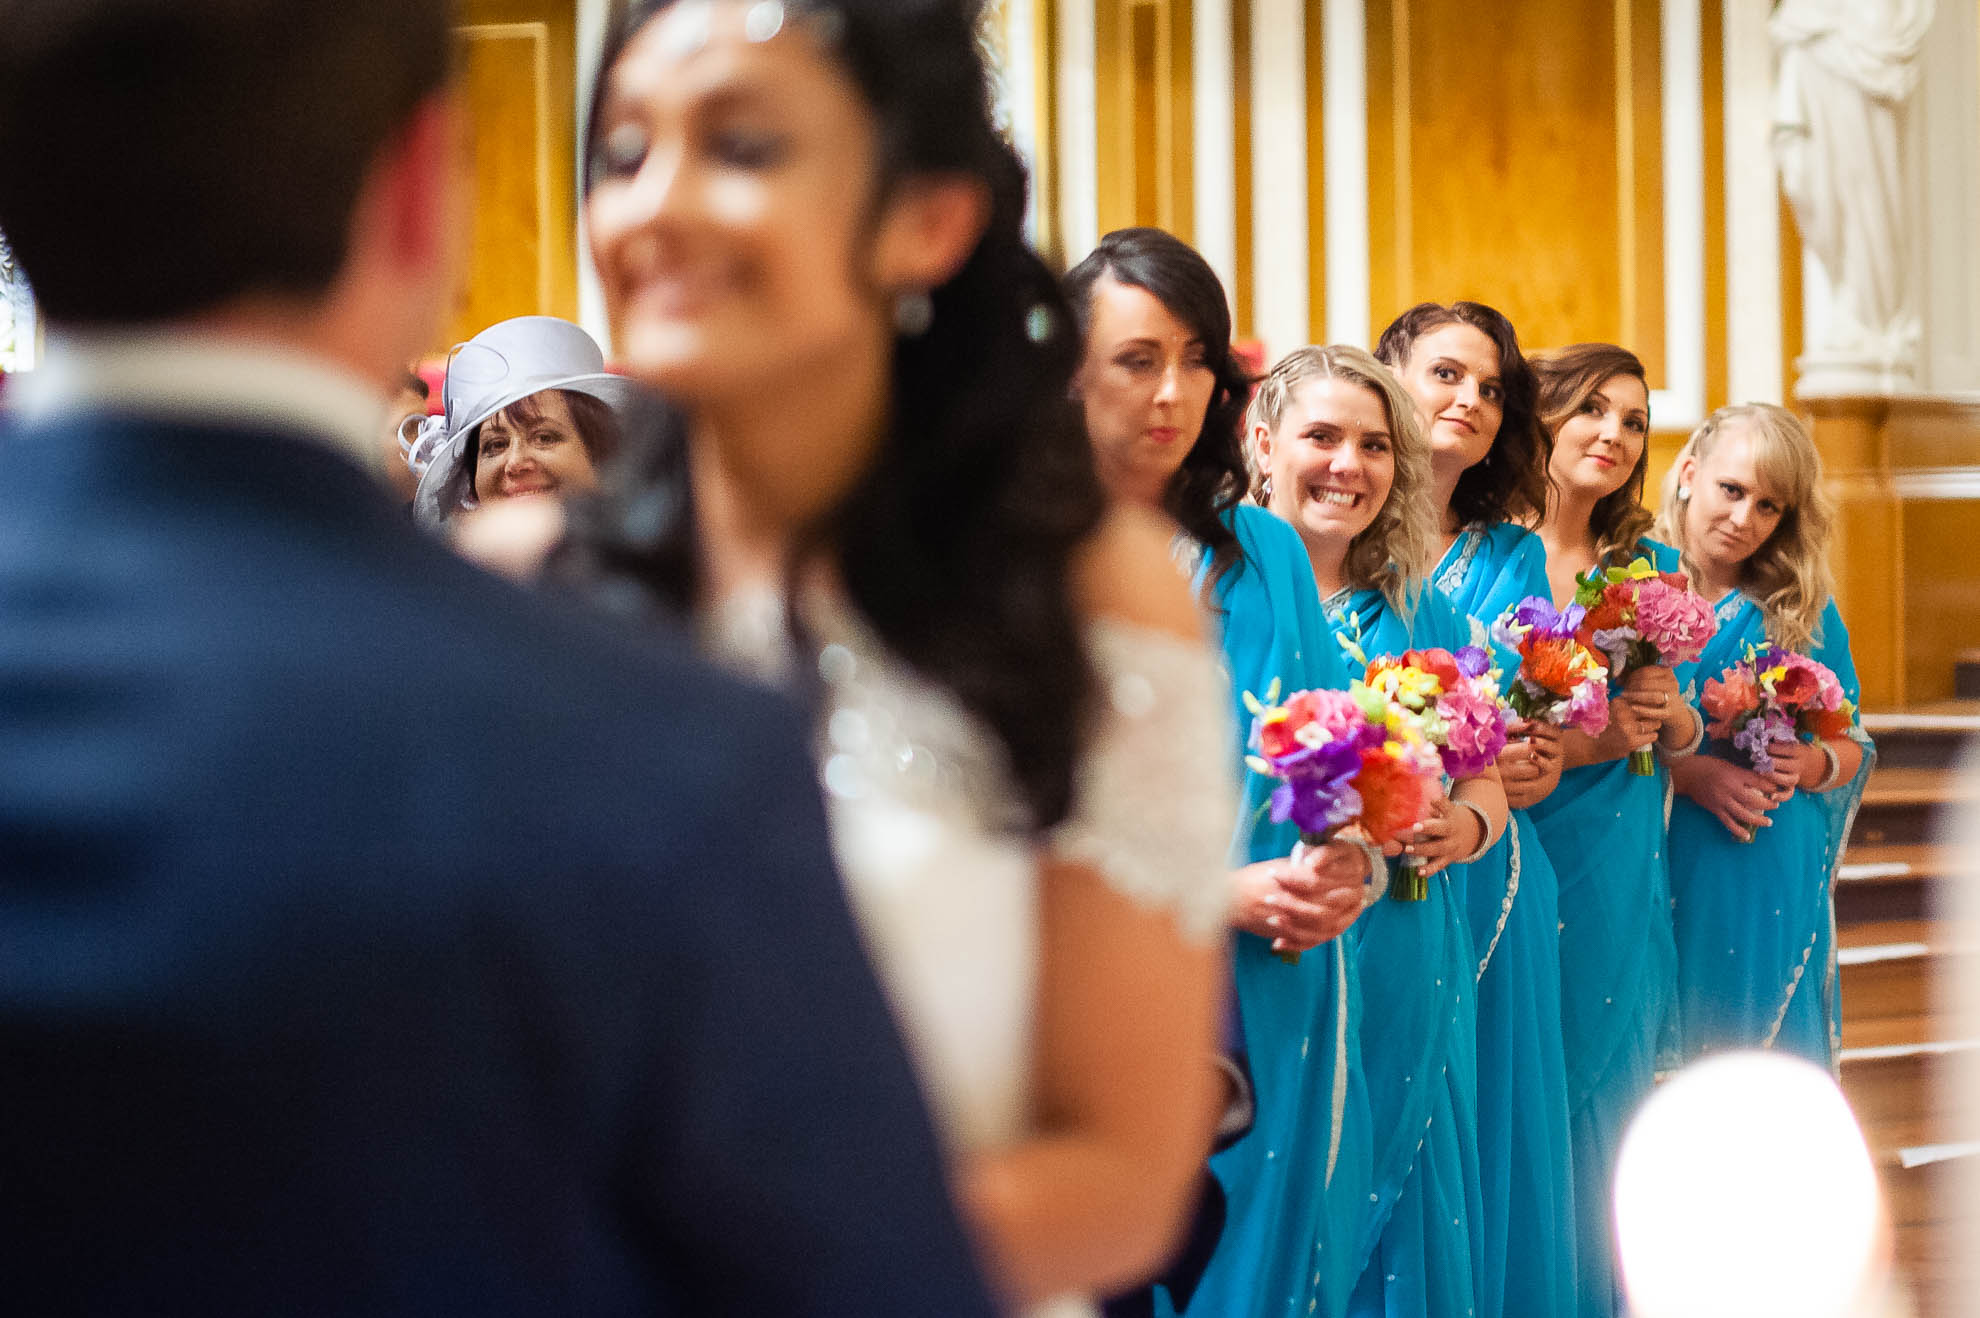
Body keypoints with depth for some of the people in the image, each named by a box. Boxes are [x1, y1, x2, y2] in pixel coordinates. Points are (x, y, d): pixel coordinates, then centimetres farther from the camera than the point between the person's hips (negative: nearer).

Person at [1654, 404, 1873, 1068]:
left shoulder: (1805, 613, 8)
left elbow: (1853, 749, 11)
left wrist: (1816, 763, -10)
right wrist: (1687, 772, -19)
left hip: (1776, 882, 3)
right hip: (1666, 876, -2)